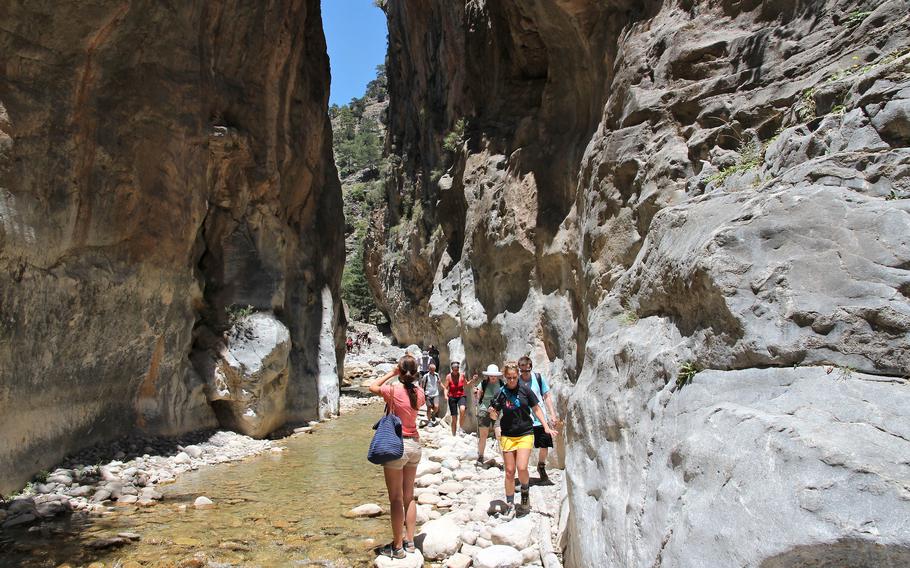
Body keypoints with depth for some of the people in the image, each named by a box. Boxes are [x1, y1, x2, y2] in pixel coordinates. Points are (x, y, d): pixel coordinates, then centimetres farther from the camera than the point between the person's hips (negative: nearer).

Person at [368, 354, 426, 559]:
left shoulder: (393, 391, -17)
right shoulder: (419, 393, -3)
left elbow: (372, 387, 1)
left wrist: (391, 373, 1)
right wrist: (410, 379, 10)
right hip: (414, 444, 6)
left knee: (396, 499, 4)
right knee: (409, 496, 17)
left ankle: (397, 547, 13)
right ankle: (409, 541, 25)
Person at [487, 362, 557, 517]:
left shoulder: (525, 390, -4)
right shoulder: (501, 393, -1)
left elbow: (536, 409, 5)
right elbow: (495, 416, 6)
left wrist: (546, 427, -3)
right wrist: (491, 412, -16)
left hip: (525, 434, -1)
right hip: (507, 436, 2)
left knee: (521, 467, -16)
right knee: (509, 471, 3)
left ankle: (525, 492, 14)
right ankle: (510, 505, 17)